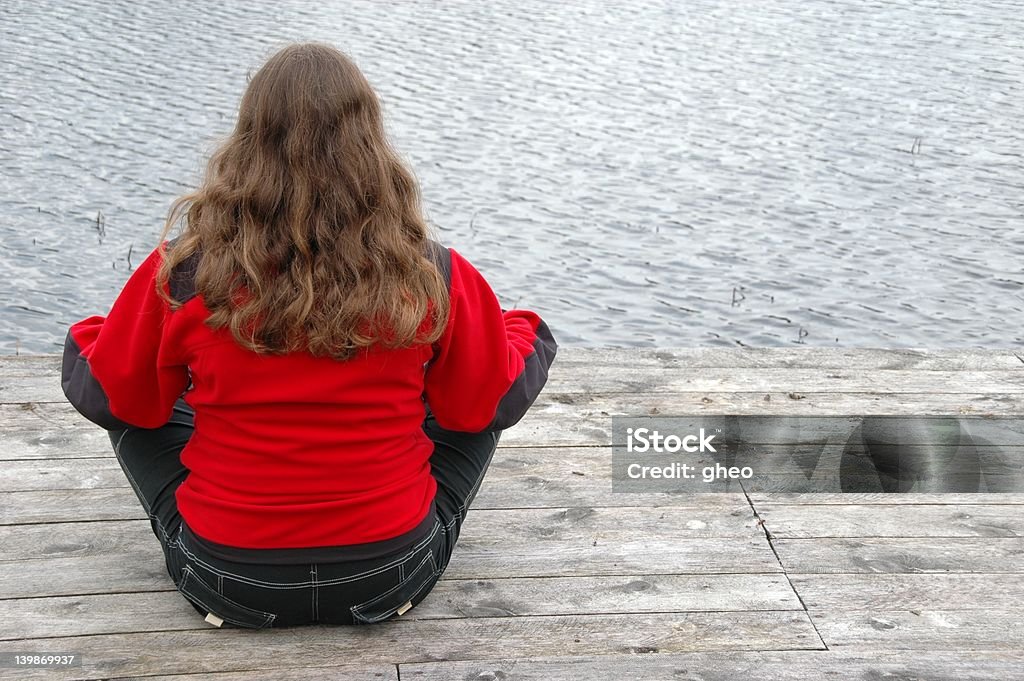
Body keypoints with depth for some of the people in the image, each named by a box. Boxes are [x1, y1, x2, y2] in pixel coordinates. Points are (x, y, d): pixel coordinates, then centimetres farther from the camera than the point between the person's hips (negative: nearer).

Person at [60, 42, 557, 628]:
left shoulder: (186, 273, -16)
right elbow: (494, 399, 1)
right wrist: (528, 332, 22)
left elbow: (106, 397, 1)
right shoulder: (433, 276, -15)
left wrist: (86, 337, 24)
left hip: (228, 585, 0)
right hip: (392, 579, 1)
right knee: (476, 407, 23)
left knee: (139, 404, 23)